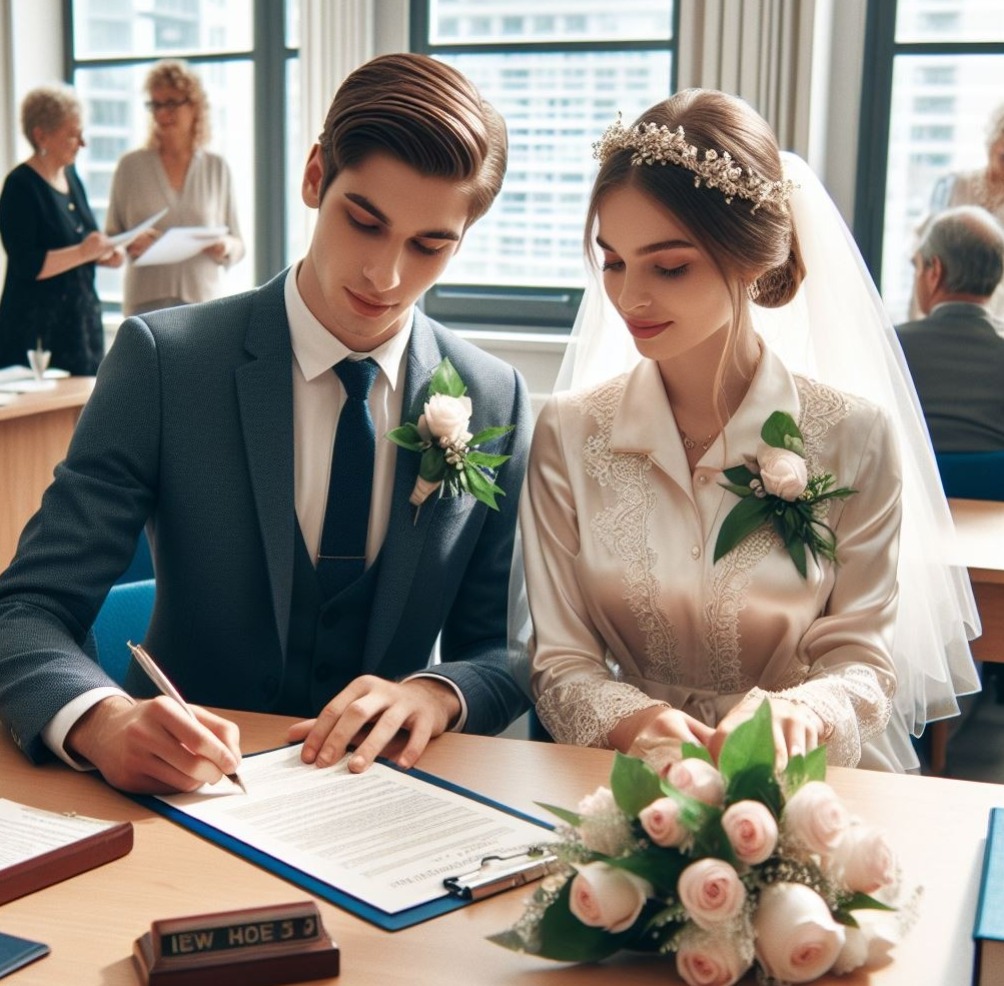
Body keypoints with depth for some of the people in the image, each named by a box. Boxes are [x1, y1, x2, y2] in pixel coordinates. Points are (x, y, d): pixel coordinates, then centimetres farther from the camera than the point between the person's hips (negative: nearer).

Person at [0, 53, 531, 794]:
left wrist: (436, 694, -19)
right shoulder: (164, 360, -9)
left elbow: (503, 649, 4)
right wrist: (103, 720, -33)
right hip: (189, 784, -2)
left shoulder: (495, 402, -2)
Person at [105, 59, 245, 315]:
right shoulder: (130, 166, 7)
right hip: (147, 301, -1)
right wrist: (130, 244, -12)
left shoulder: (218, 168, 9)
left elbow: (238, 246, 12)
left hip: (203, 298, 1)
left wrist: (224, 246, -11)